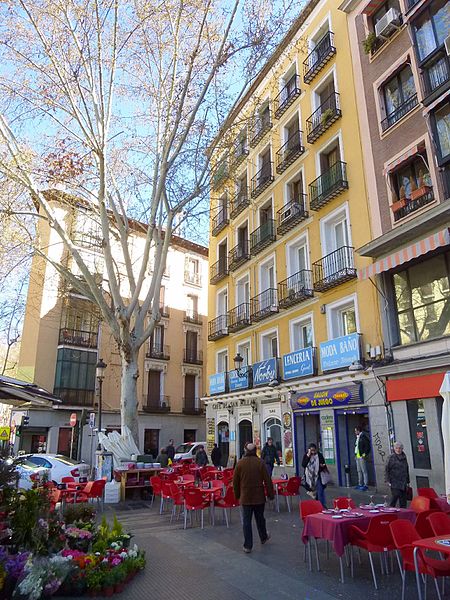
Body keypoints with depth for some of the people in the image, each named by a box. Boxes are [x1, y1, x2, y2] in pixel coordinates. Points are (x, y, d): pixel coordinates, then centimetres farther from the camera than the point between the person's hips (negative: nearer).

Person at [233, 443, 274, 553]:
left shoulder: (240, 463, -7)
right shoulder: (260, 463, -10)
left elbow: (235, 481, 0)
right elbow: (267, 480, -7)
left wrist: (237, 495, 13)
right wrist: (270, 494, 4)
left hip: (245, 497, 0)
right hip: (259, 497, 1)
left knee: (246, 521, 6)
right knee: (260, 518, 19)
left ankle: (248, 546, 8)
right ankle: (263, 537, 38)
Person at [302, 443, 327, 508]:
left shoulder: (319, 455, -3)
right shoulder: (306, 456, -2)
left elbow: (323, 465, 8)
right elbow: (303, 465, -15)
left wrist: (323, 466, -17)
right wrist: (308, 456, -19)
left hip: (318, 476, -1)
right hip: (310, 477, 2)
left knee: (320, 491, -7)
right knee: (314, 491, 11)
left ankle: (323, 505, 1)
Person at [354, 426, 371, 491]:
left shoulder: (363, 437, -12)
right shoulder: (357, 438, 16)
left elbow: (368, 446, -16)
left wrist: (365, 454, -18)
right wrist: (355, 454, 16)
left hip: (362, 457, -10)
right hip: (357, 456, 10)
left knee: (364, 471, -5)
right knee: (359, 471, 14)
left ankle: (365, 485, -2)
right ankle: (360, 484, 22)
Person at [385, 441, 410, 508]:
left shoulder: (404, 457, 11)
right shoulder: (392, 457, -6)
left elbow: (407, 470, 19)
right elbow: (387, 469, -7)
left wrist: (407, 481, 17)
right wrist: (388, 481, -13)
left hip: (403, 483, 5)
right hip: (395, 482, -5)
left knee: (403, 500, 7)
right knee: (395, 495, -13)